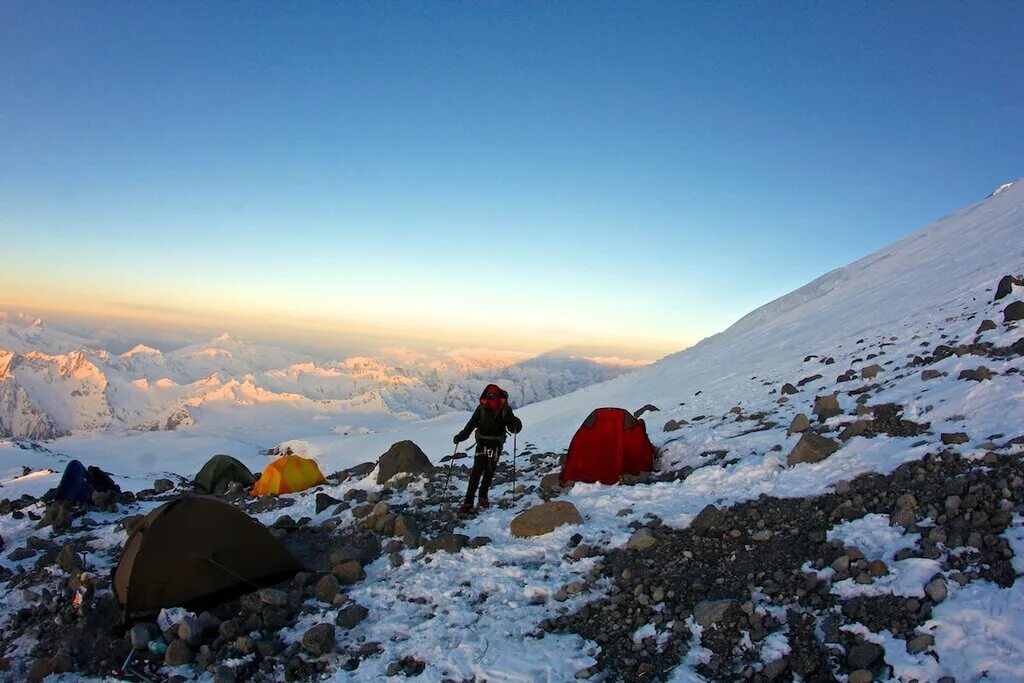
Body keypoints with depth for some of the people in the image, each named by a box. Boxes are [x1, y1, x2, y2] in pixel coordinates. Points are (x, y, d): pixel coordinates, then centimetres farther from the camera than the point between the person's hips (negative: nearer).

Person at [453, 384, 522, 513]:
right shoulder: (482, 408, -8)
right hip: (482, 443, -1)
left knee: (489, 472, 9)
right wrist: (461, 436, -15)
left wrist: (516, 424, -29)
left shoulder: (505, 410, -8)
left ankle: (483, 496, 30)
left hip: (496, 445, 1)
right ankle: (468, 502, -11)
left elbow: (514, 429, -6)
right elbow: (471, 424, -2)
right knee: (477, 472, -11)